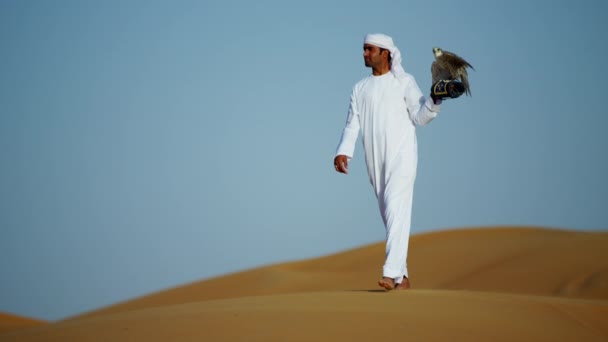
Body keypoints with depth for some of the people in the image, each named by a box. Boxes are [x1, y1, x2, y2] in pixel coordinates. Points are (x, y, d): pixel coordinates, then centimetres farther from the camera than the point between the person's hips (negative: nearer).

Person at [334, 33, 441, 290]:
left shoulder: (404, 82, 4)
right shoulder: (360, 88, 16)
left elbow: (419, 117, -1)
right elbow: (352, 125, 9)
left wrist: (435, 101, -19)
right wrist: (343, 152, -6)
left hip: (401, 155, -5)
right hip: (375, 160, 5)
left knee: (396, 211, -17)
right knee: (388, 216, 7)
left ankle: (392, 274, -26)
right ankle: (402, 276, 14)